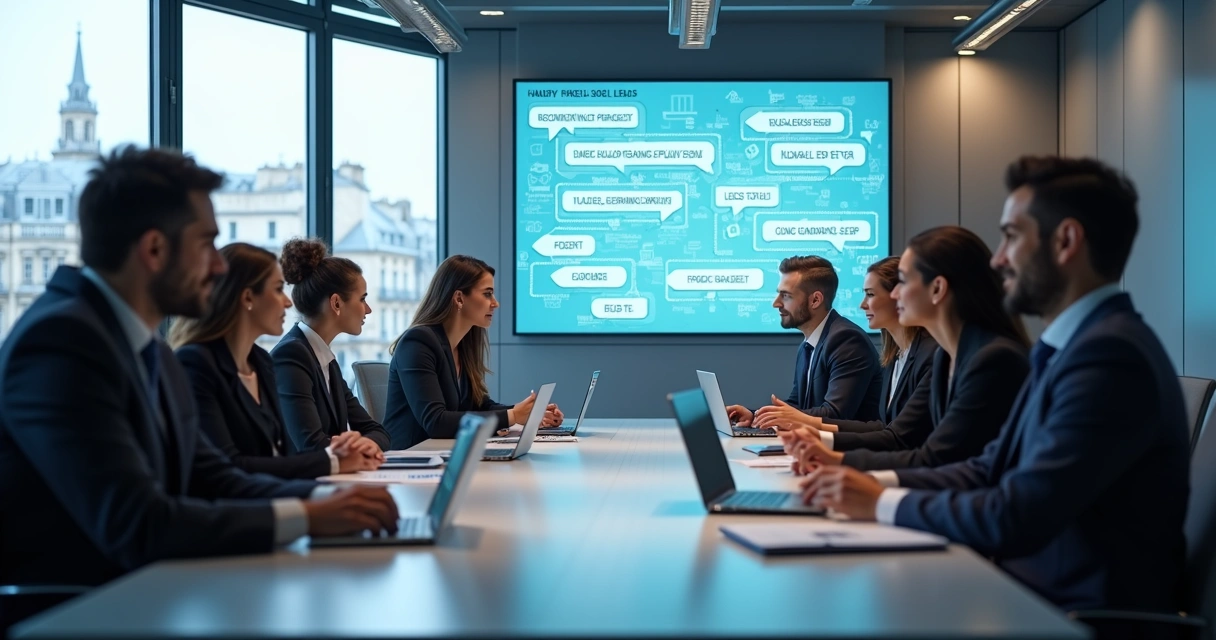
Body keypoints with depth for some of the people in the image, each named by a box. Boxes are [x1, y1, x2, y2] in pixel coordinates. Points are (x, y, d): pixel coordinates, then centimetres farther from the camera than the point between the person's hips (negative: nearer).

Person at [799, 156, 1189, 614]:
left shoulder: (1111, 355, -20)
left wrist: (882, 502, -11)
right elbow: (991, 470, 13)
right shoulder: (1077, 344, 12)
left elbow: (1016, 520, -24)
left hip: (1082, 612, -8)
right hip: (1034, 591, 8)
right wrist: (877, 482, -1)